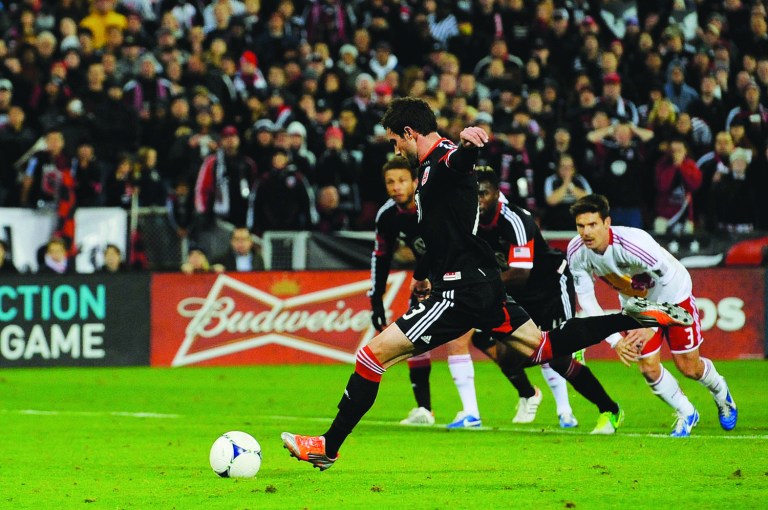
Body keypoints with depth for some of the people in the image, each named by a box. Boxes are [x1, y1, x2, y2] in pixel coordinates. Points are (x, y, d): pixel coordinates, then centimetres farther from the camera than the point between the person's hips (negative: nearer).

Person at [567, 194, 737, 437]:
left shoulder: (632, 243, -39)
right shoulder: (576, 252, -24)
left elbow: (669, 280, -29)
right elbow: (586, 299, -16)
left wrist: (651, 326, -28)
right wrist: (615, 340, -23)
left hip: (673, 294, -4)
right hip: (635, 302, 4)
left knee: (688, 367, 5)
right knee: (649, 369, -4)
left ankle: (720, 391, 39)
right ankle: (686, 414, 22)